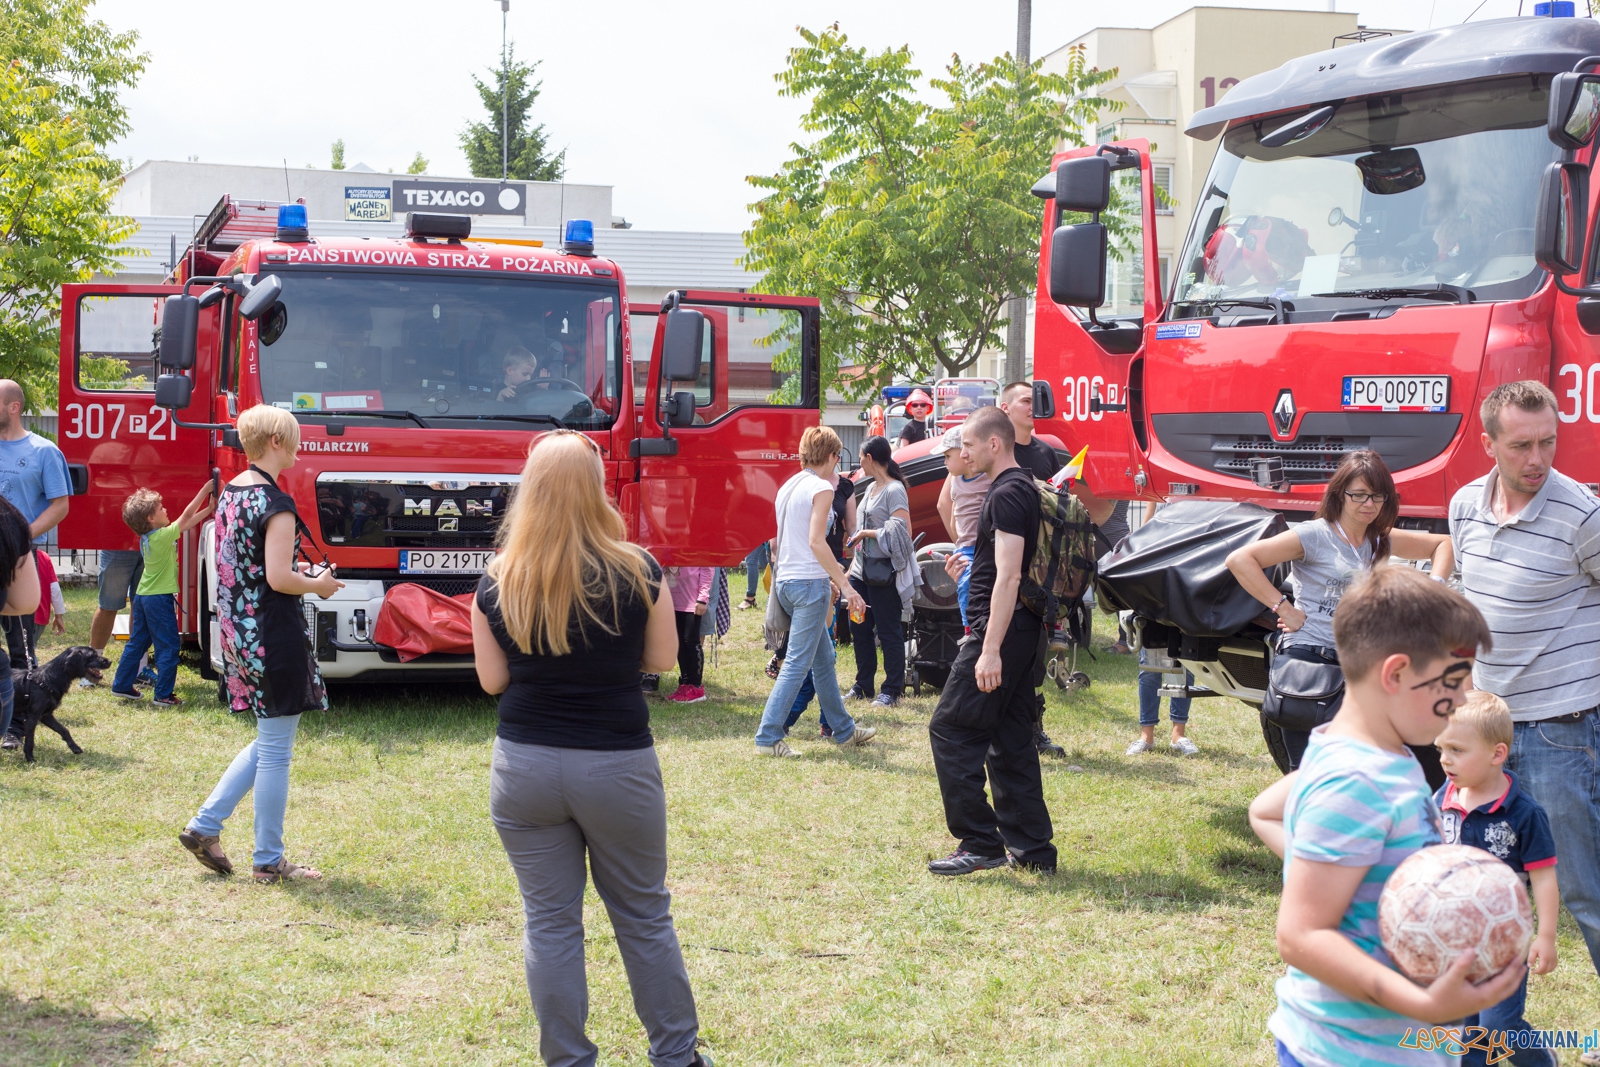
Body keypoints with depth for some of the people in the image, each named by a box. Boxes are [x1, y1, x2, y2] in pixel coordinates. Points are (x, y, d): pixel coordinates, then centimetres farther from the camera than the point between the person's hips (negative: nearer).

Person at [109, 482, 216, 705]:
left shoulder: (146, 538, 7)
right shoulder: (164, 536, -18)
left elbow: (187, 523, 10)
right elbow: (187, 517, -14)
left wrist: (208, 510, 8)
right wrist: (205, 490, -11)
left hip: (143, 596, 9)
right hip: (160, 598, -9)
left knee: (136, 643, 17)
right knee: (168, 647, -1)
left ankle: (121, 685, 24)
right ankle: (164, 694, 0)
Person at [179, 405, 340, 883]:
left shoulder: (230, 494, 10)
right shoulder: (276, 504, -17)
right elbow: (279, 579, -22)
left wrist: (298, 571, 15)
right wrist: (318, 585, -4)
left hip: (237, 630, 9)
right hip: (274, 638, -9)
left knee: (269, 741, 21)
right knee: (276, 750, 1)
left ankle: (205, 825, 18)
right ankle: (269, 861, 9)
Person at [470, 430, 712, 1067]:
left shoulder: (497, 584, -7)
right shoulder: (638, 573, -11)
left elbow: (492, 680, 1)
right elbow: (663, 658, 2)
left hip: (525, 768, 1)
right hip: (618, 767, -1)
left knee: (549, 923, 11)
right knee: (644, 918, 15)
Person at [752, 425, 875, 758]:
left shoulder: (789, 487, 16)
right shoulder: (821, 488, -10)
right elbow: (816, 541, -18)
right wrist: (846, 586, -17)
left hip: (785, 581, 9)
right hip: (809, 583, -9)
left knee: (824, 658, 18)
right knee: (797, 663, -7)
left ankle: (844, 730, 27)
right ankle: (768, 737, -9)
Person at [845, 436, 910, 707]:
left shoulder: (894, 490, -13)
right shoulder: (871, 489, 15)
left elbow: (903, 532, -22)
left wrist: (866, 533, -14)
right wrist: (851, 568, 21)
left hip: (883, 573, -9)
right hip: (861, 571, 9)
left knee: (888, 632, -2)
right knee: (859, 629, 12)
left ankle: (892, 690, 5)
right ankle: (863, 685, 22)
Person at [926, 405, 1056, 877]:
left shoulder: (1007, 494, -15)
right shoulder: (1026, 489, 16)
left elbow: (1008, 576, -22)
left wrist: (990, 649, -25)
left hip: (1001, 628, -10)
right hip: (1026, 632, 10)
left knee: (950, 729, -6)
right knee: (1011, 739, 12)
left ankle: (980, 843, -6)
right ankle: (1032, 848, 14)